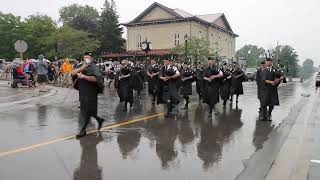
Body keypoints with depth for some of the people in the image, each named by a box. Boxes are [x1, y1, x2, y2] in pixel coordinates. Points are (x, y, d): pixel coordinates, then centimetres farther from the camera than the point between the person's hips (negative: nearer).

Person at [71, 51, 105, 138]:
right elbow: (73, 73, -2)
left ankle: (83, 130, 7)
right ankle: (99, 120, 36)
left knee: (88, 111, -2)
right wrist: (81, 68, -17)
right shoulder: (82, 67, 11)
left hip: (91, 93, -7)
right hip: (82, 93, 7)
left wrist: (83, 76, -27)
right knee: (85, 110, 16)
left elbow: (96, 78, -25)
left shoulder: (94, 67, -9)